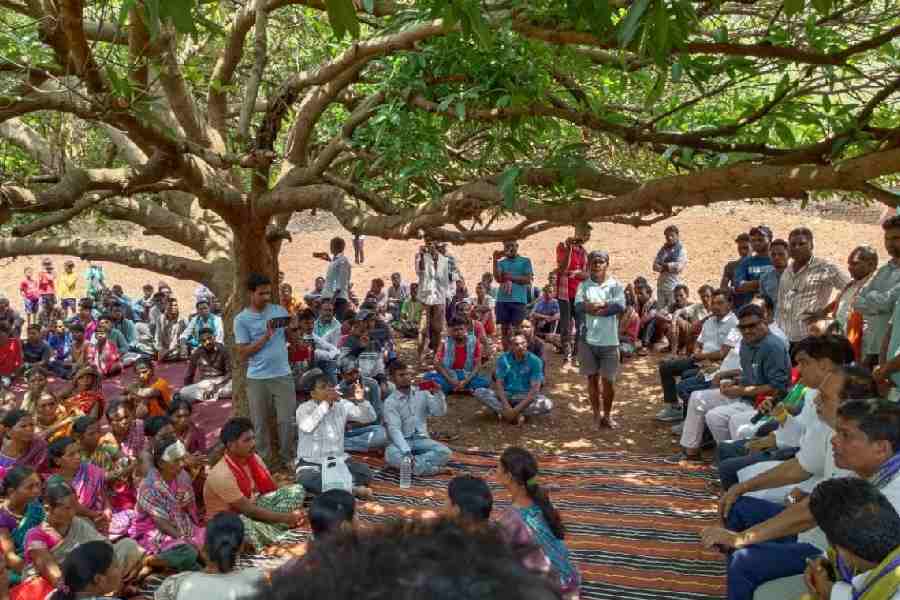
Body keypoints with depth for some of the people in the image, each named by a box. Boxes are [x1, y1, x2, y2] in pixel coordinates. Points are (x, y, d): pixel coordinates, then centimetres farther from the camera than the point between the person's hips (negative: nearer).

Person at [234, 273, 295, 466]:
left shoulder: (279, 310, 4)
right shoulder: (242, 319, -6)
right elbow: (242, 355, -9)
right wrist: (266, 336, -16)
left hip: (283, 375, 2)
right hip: (257, 379, -2)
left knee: (287, 420, 7)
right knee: (260, 423, 10)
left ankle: (289, 457, 24)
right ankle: (263, 460, 25)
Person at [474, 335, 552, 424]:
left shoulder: (535, 361, -12)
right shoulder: (503, 359, -6)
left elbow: (535, 389, -17)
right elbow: (498, 383, -10)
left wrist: (517, 409, -26)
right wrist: (506, 406, -27)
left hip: (526, 397, -2)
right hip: (506, 394, 2)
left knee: (547, 405, -31)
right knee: (479, 392, -23)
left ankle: (503, 412, -26)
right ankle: (516, 415, -27)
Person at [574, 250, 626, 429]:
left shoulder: (615, 285, 1)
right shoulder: (584, 285, 4)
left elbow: (620, 306, -16)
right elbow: (578, 306, -12)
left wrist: (592, 307, -13)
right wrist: (606, 305, -16)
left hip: (609, 341, -1)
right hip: (588, 339, 1)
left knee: (608, 380, 4)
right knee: (592, 378, 9)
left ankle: (607, 414, 23)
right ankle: (597, 414, 23)